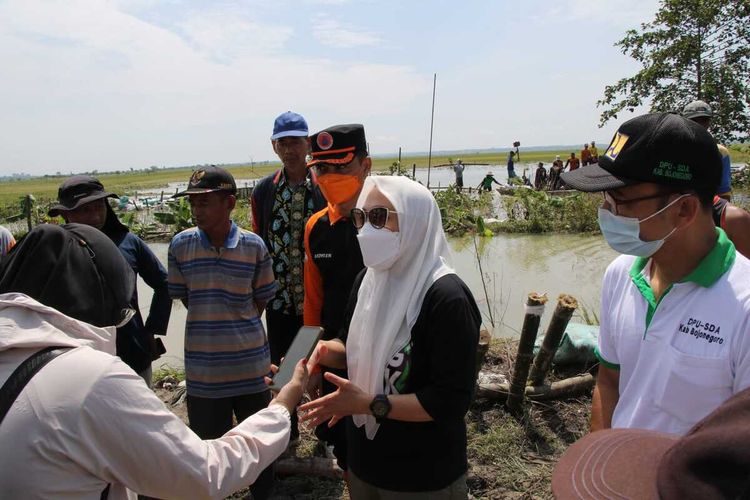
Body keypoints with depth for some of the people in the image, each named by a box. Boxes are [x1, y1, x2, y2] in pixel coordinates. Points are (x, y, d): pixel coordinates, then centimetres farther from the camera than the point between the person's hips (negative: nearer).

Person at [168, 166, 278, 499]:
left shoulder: (254, 246, -8)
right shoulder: (180, 245, -6)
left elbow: (261, 299, 3)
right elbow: (185, 298, 5)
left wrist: (239, 327, 1)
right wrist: (212, 323, 2)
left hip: (250, 361, 0)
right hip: (203, 365, 0)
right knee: (207, 440, 16)